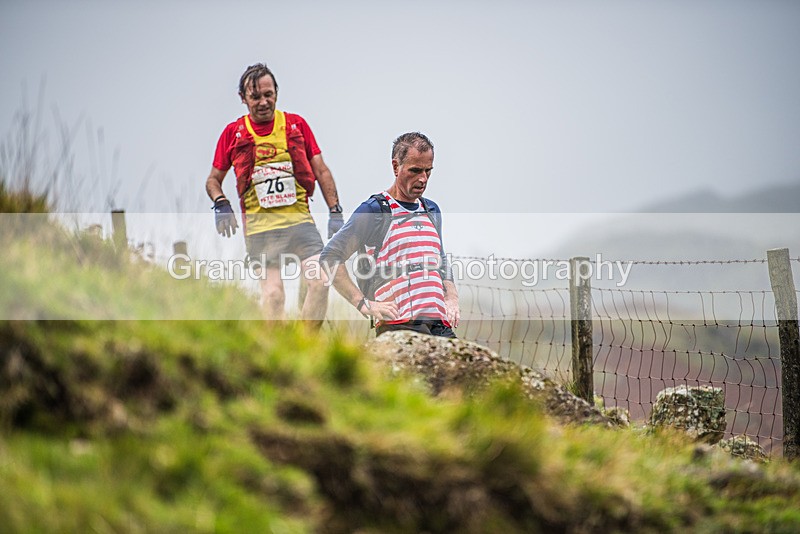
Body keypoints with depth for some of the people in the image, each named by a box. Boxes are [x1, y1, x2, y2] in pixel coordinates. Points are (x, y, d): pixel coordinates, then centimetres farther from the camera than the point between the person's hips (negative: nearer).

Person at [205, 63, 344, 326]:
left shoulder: (296, 124, 9)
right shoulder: (233, 133, 8)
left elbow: (321, 171, 13)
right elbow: (213, 179, 17)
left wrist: (335, 213, 5)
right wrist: (221, 205, -4)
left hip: (299, 219, 1)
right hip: (259, 228, -1)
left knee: (320, 282, -16)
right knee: (273, 294, -11)